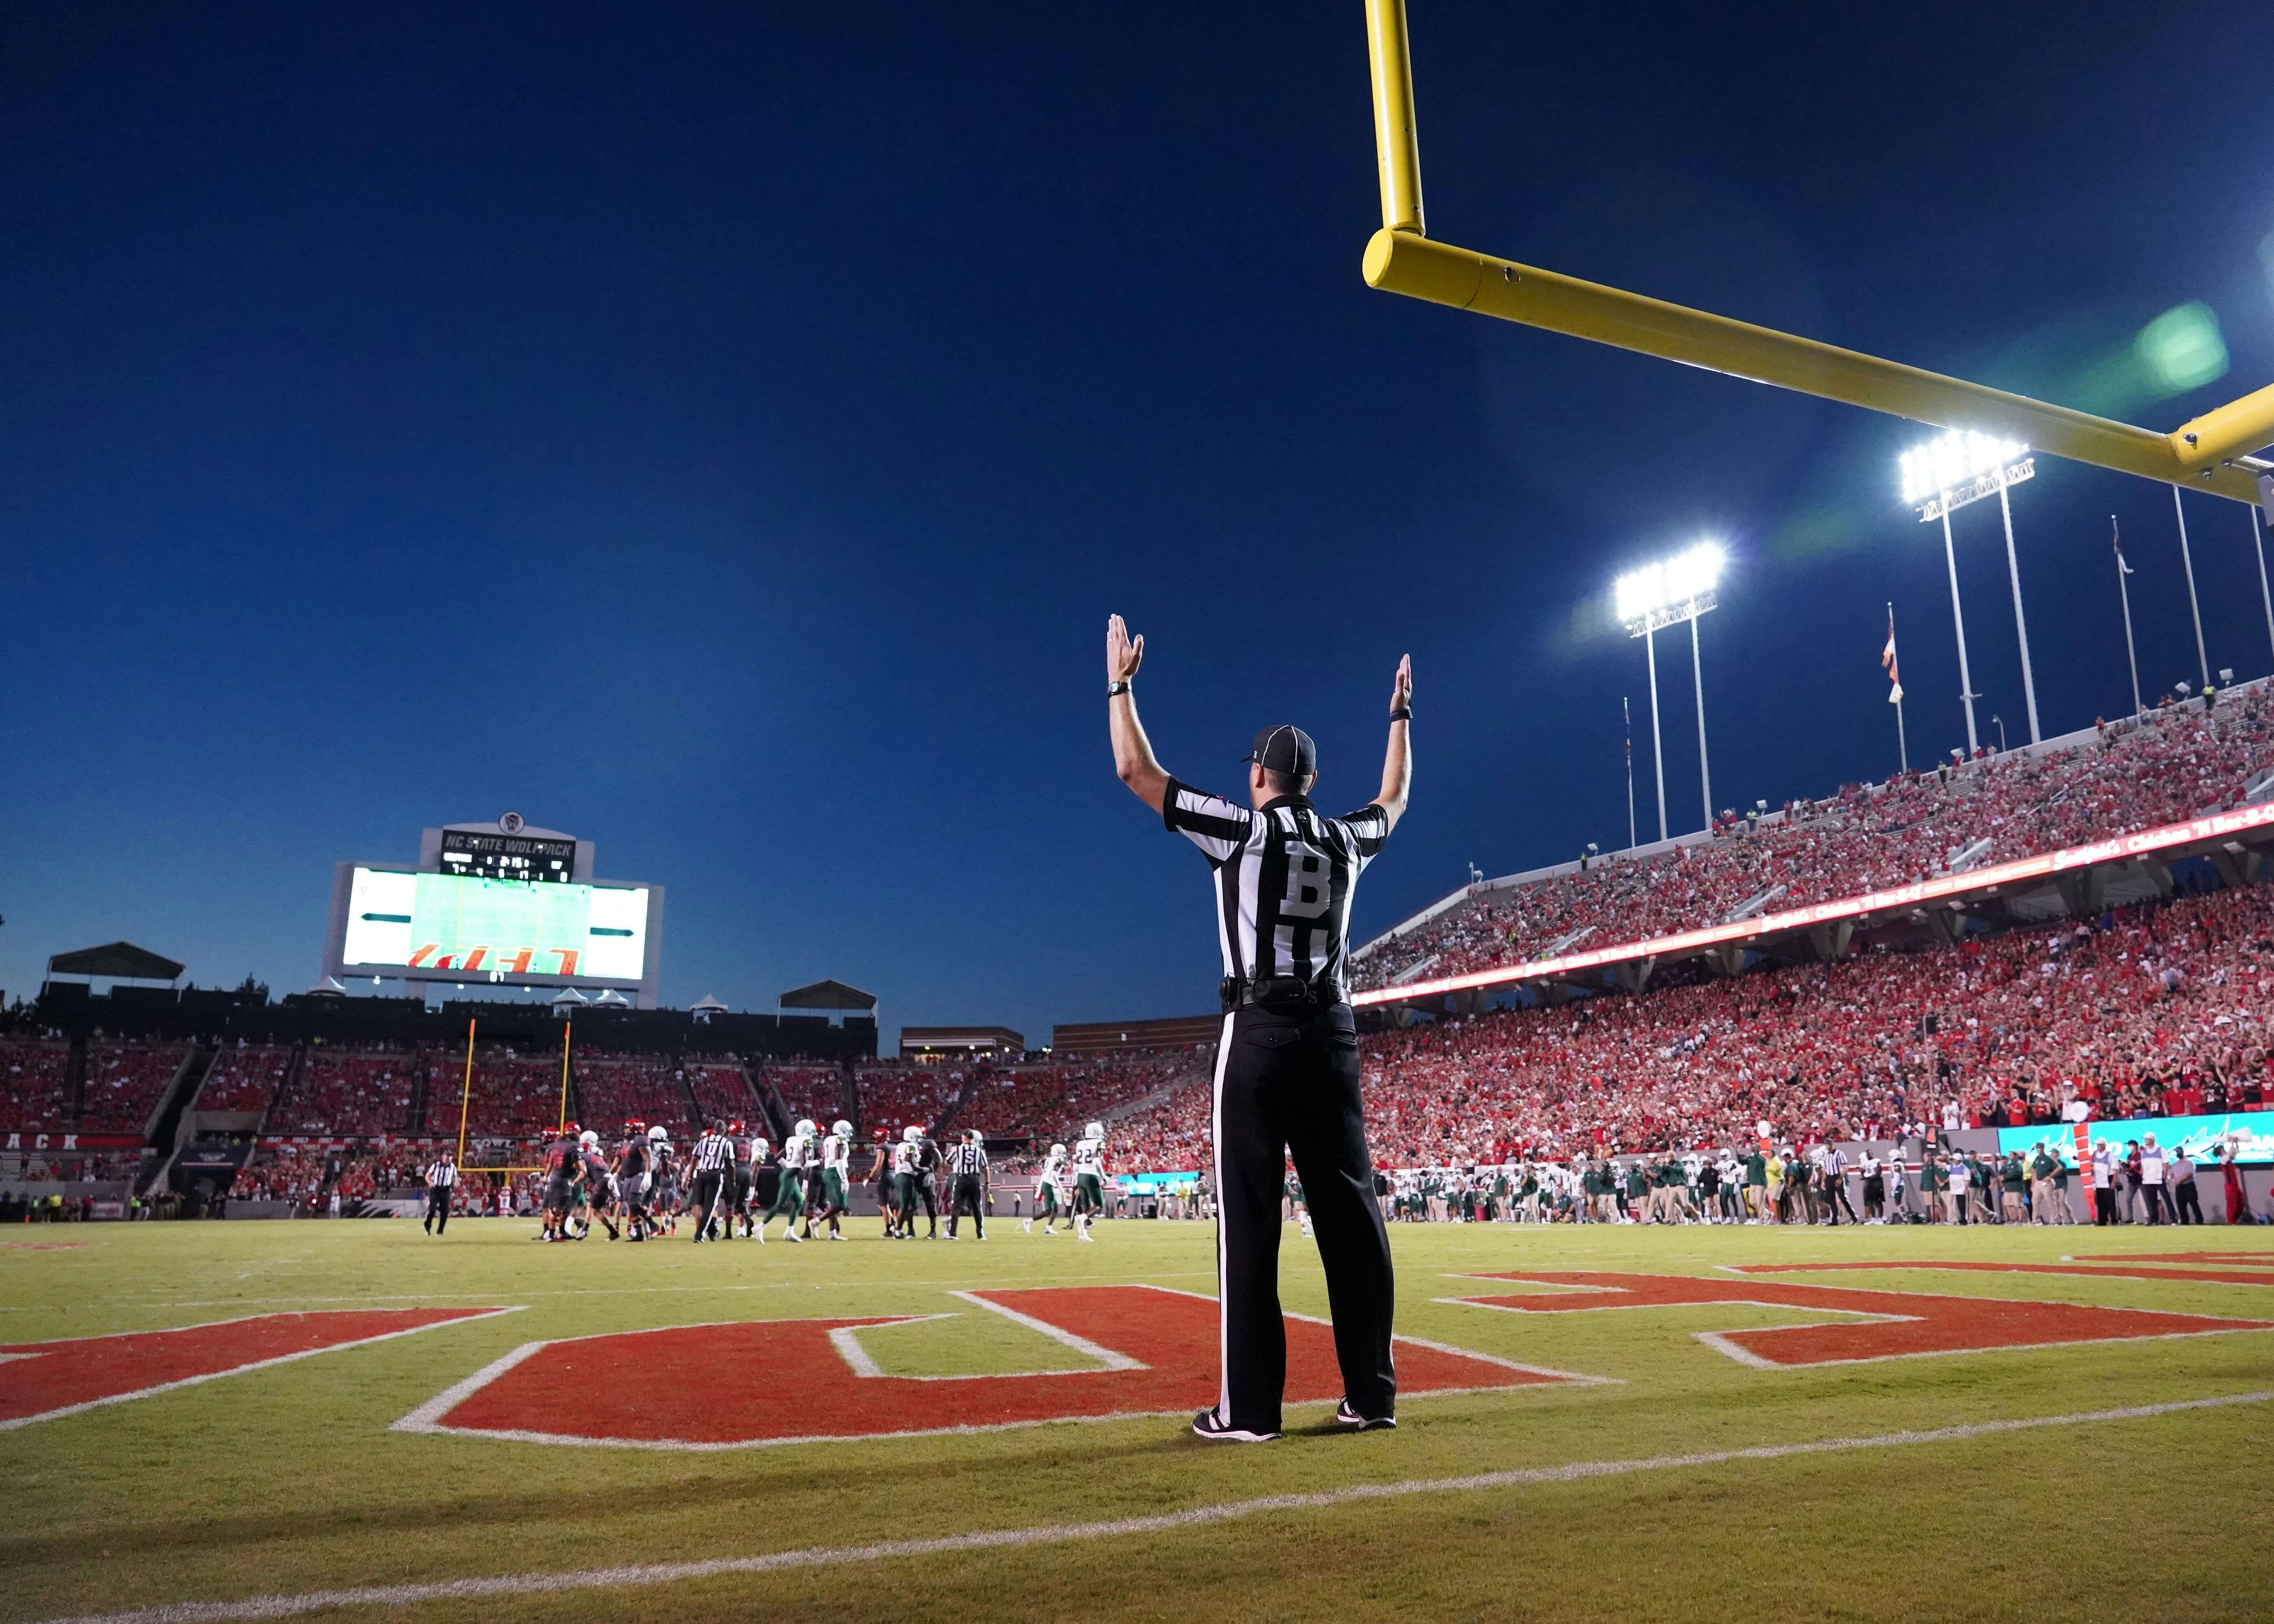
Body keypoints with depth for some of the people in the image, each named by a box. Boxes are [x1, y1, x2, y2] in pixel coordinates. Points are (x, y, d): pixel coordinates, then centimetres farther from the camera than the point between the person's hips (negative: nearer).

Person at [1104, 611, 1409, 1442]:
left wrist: (1120, 683, 13)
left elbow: (1136, 771, 1)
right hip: (1333, 1032, 5)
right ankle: (1372, 1394, 13)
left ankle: (1249, 1406, -2)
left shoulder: (1242, 827, -2)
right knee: (1350, 1210, 7)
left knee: (1250, 1216, -3)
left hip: (1260, 1031, -5)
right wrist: (1400, 715, 45)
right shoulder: (1346, 840, 11)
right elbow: (1394, 799, 33)